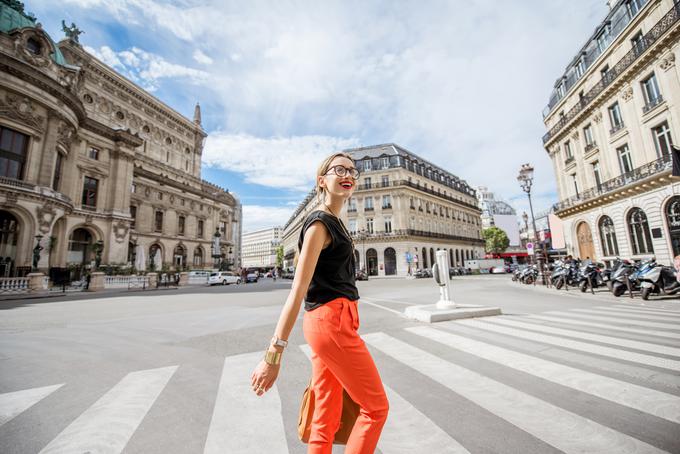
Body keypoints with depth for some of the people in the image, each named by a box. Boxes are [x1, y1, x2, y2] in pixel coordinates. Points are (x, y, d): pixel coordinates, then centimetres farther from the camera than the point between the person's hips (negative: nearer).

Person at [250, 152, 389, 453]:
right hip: (333, 323, -8)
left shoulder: (333, 222, 16)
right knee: (376, 407, 8)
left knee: (326, 419, 17)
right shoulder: (319, 223, -12)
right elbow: (298, 290, -20)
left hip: (323, 323, 8)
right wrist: (273, 355, -20)